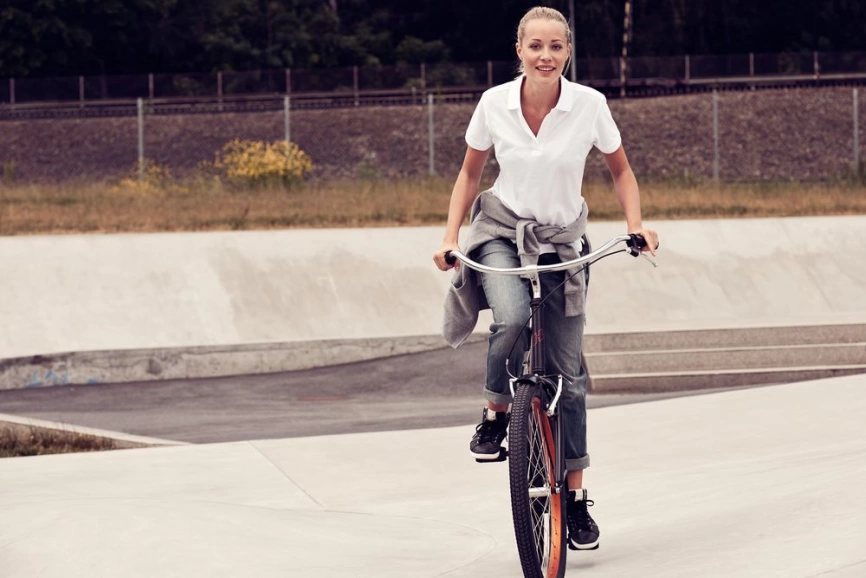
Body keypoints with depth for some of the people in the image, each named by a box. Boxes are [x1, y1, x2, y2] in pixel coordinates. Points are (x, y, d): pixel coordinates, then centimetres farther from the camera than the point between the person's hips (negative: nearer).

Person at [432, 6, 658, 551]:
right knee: (513, 319, -32)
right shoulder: (495, 103, -11)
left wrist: (636, 224, -12)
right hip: (501, 231, 0)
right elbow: (470, 174, 5)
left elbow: (621, 170, 4)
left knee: (567, 371, 0)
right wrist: (451, 235, -6)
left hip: (562, 241, 1)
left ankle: (575, 495, 11)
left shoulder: (589, 104, -13)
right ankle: (496, 413, -3)